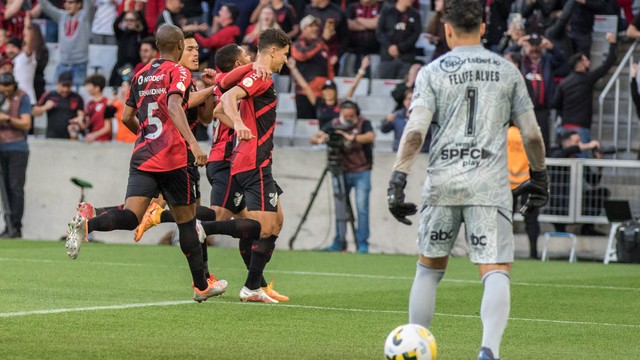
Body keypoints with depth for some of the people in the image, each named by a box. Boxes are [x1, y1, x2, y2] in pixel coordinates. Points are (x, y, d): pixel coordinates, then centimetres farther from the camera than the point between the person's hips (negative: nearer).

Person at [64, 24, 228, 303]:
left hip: (141, 155, 5)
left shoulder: (141, 75, 16)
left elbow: (127, 117, 20)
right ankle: (201, 286, 16)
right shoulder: (178, 73, -3)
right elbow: (174, 107, -21)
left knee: (131, 216, -7)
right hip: (172, 157, -5)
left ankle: (87, 224, -36)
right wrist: (193, 143, -30)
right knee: (186, 219, 8)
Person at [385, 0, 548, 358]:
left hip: (442, 184, 1)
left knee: (429, 269, 17)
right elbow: (531, 134, 11)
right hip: (491, 187, -1)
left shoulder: (433, 72, 4)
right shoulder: (507, 71, 9)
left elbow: (415, 131, -7)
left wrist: (398, 181, -9)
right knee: (497, 272, -7)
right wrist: (540, 176, 26)